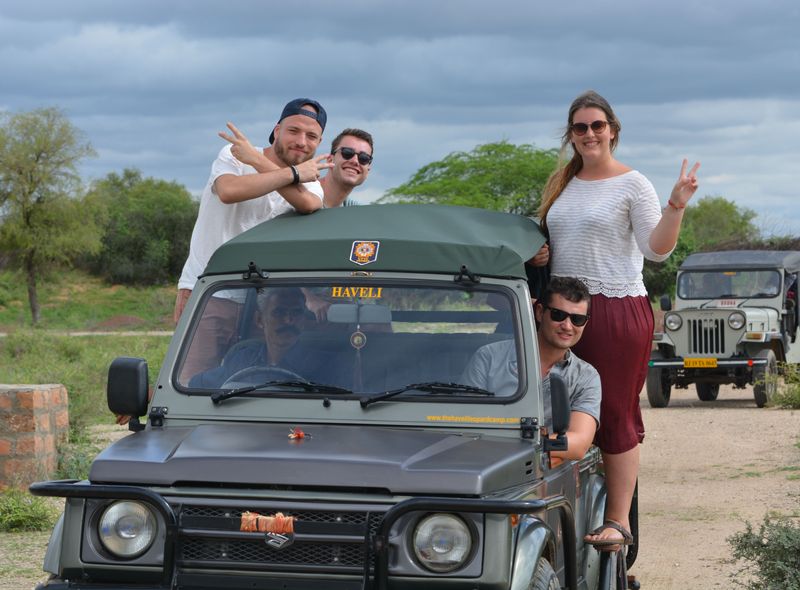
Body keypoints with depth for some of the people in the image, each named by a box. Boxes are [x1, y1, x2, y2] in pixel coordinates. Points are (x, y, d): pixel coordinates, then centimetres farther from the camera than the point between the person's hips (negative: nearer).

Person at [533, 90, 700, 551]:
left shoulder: (632, 184, -4)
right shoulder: (561, 184, 15)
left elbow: (657, 249, -10)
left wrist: (676, 206, -23)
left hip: (617, 311, -6)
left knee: (616, 418, -4)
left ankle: (618, 521, -2)